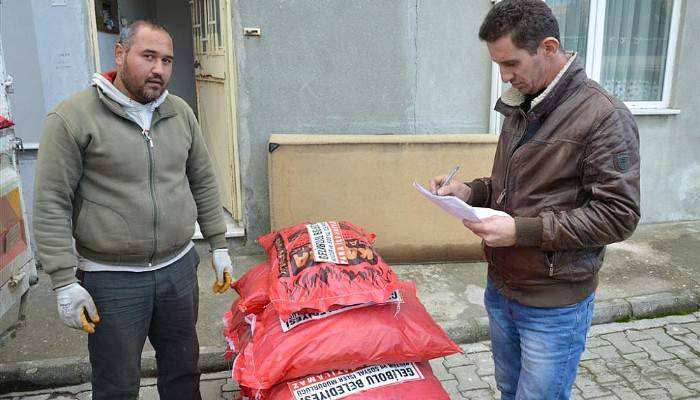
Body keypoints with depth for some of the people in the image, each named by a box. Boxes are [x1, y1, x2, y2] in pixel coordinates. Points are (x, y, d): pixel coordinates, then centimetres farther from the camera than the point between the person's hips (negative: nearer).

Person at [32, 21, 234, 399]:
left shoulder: (180, 113, 4)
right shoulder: (73, 117, -12)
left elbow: (203, 183, 10)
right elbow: (51, 204, -11)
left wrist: (219, 246, 9)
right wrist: (64, 281, -13)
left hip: (178, 268, 5)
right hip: (111, 279, -4)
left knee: (183, 369, 20)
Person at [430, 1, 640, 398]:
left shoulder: (604, 116, -17)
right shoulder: (520, 107, 7)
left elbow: (618, 216, -19)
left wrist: (523, 231, -25)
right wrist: (470, 191, -2)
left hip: (555, 306, -7)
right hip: (501, 289, 7)